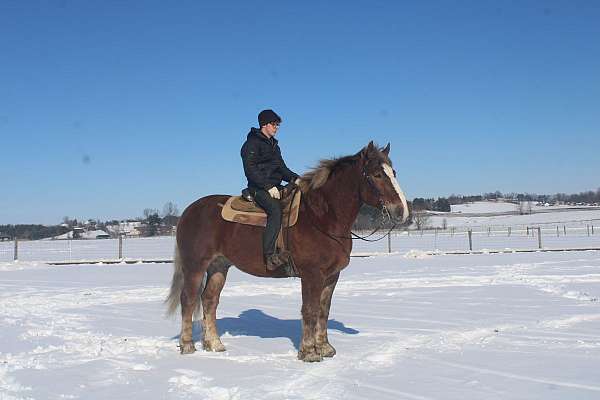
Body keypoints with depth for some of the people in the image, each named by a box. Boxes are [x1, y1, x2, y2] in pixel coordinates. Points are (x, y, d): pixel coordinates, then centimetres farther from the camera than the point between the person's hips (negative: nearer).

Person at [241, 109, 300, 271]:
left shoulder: (274, 145, 23)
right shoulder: (252, 144, -4)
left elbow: (282, 168, 25)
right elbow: (250, 171, -13)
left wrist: (295, 179, 6)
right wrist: (268, 186, -22)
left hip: (275, 187, 9)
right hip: (259, 188, -9)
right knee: (276, 210, -32)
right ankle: (269, 256, -38)